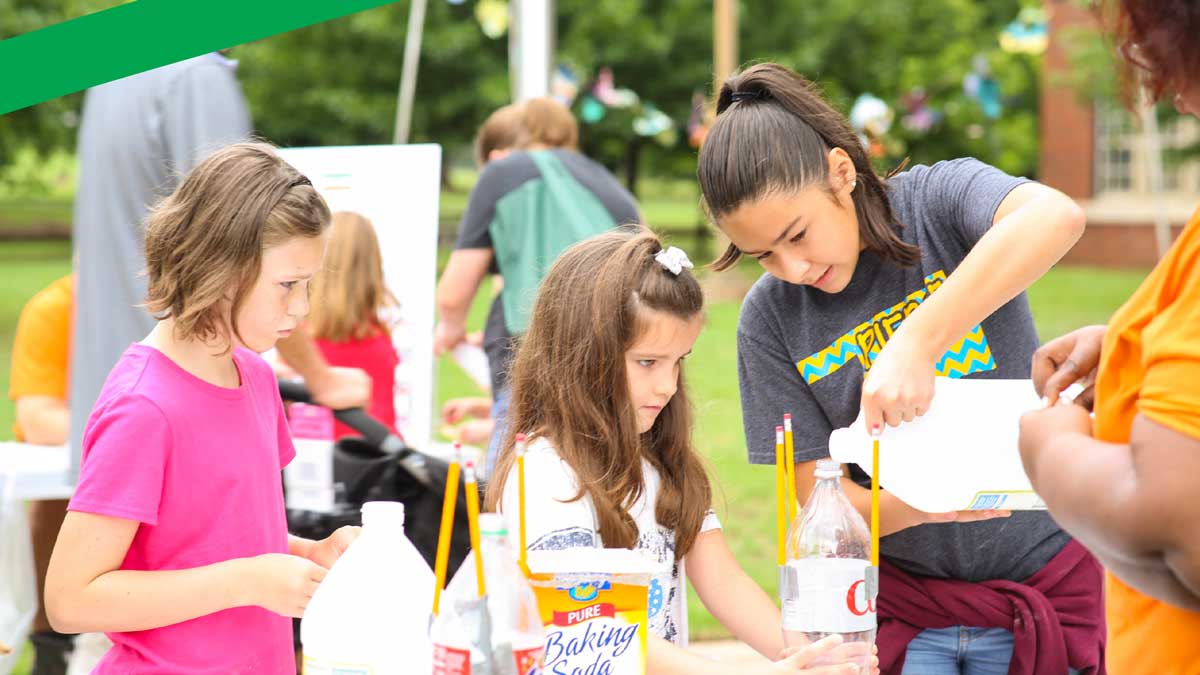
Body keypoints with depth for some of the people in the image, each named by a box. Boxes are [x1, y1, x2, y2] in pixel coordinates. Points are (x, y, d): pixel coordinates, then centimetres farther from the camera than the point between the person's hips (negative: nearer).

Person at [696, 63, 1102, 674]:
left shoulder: (937, 199, -11)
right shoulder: (770, 319, -5)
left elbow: (1055, 218, -35)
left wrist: (914, 345, -40)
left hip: (1043, 579, -2)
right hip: (905, 602, 2)